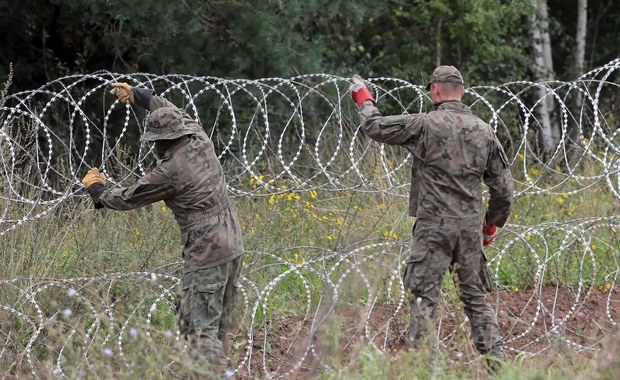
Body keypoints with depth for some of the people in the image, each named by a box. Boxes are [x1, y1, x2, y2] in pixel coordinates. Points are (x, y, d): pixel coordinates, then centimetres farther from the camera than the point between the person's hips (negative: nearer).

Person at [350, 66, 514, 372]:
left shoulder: (425, 125, -8)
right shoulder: (484, 131, 7)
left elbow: (375, 127, 1)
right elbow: (503, 187, 11)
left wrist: (364, 100, 20)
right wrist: (492, 224, 25)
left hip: (434, 225, -4)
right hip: (470, 227, 5)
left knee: (424, 296, -3)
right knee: (475, 296, 12)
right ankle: (495, 359, 7)